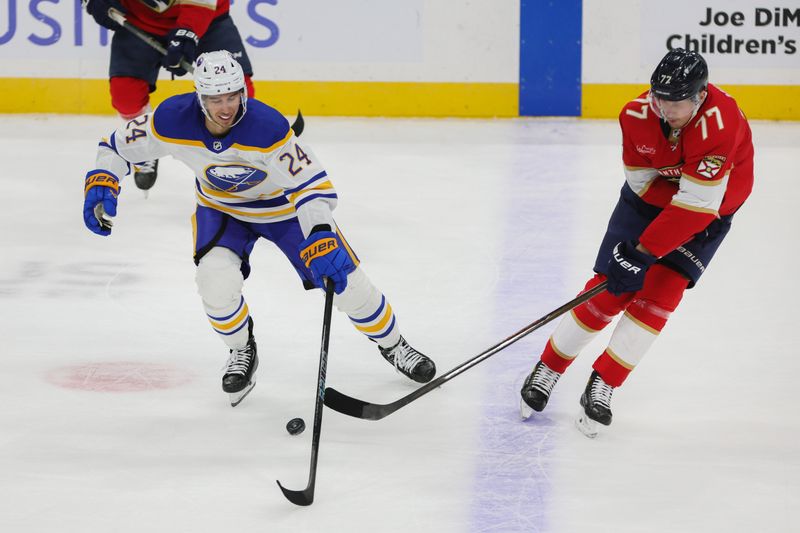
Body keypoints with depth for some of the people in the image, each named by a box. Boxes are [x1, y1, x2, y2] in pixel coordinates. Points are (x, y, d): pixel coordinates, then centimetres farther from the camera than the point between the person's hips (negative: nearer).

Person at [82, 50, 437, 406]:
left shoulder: (267, 127, -38)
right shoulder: (172, 121, -29)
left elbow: (312, 183, -36)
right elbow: (119, 145, -12)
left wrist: (321, 237, -49)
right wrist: (100, 183, -29)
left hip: (283, 204, -2)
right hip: (221, 207, 2)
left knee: (345, 282, -1)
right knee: (215, 280, -25)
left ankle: (393, 346, 28)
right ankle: (241, 351, 7)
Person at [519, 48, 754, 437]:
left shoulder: (719, 123, -37)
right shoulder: (638, 114, -24)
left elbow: (697, 205, -36)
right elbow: (641, 180, -12)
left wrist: (643, 251, -35)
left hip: (708, 208, -2)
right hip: (653, 195, 2)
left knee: (660, 291, -14)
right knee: (610, 288, -5)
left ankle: (602, 386, -5)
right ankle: (547, 370, 11)